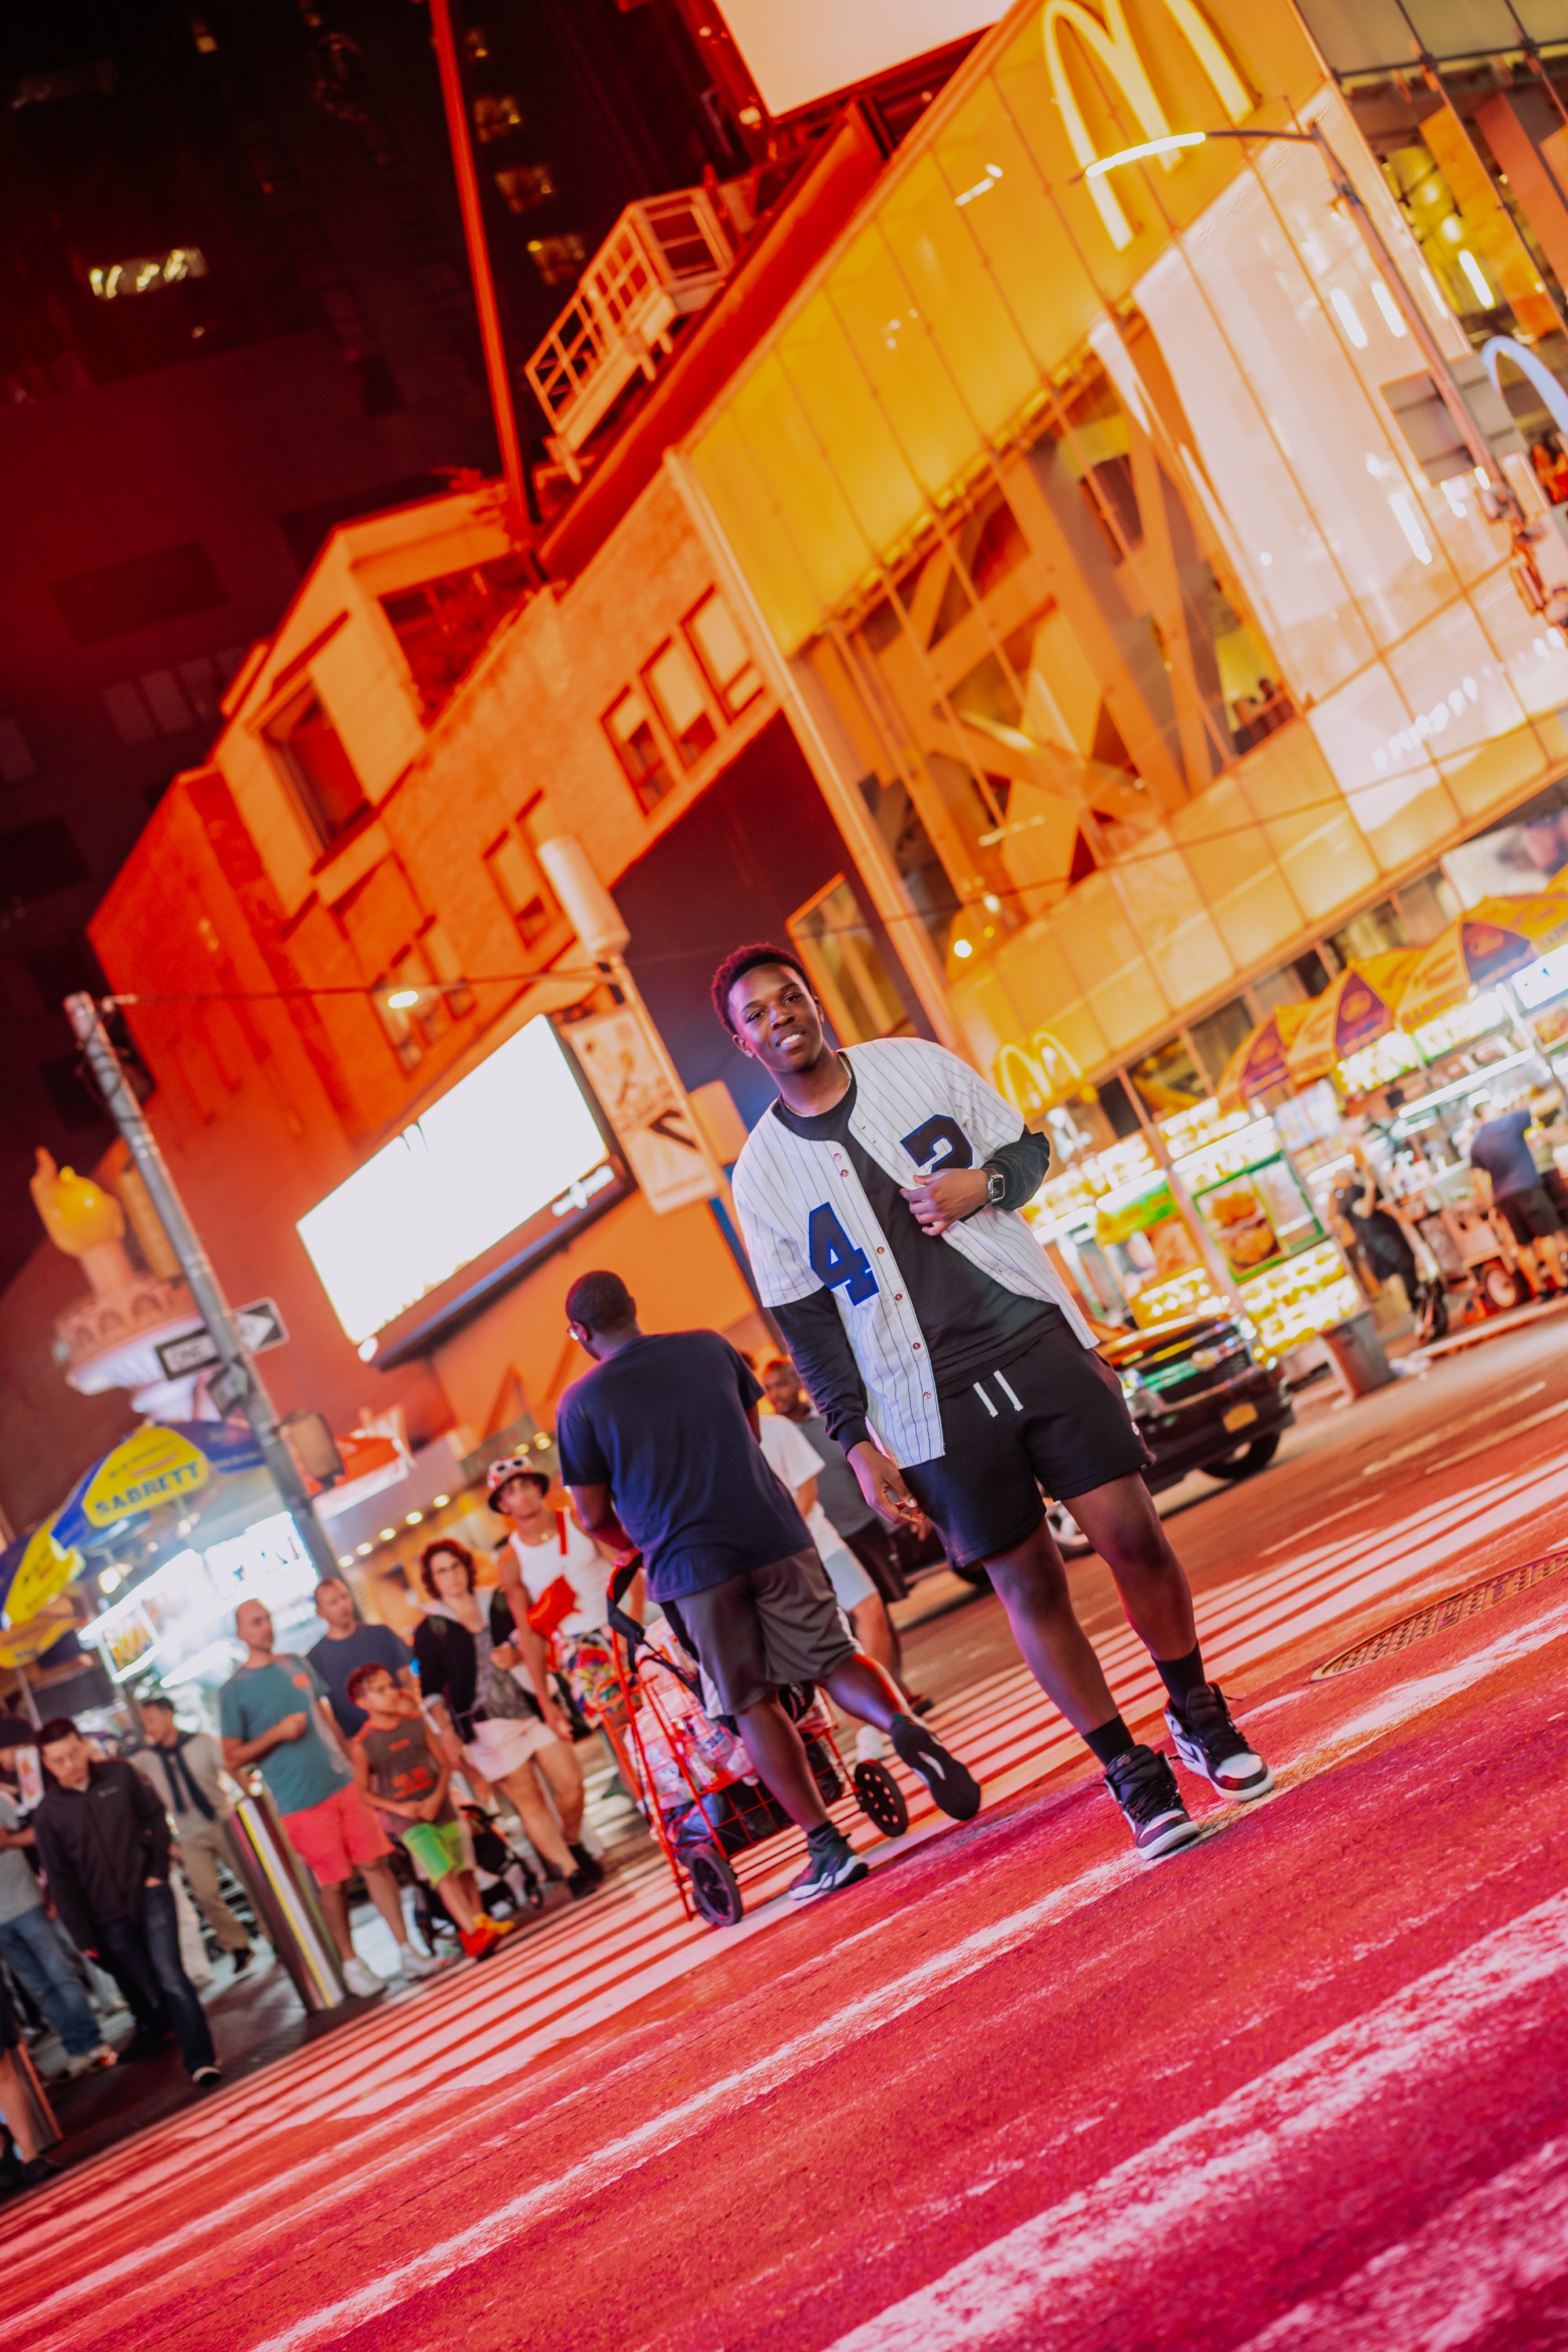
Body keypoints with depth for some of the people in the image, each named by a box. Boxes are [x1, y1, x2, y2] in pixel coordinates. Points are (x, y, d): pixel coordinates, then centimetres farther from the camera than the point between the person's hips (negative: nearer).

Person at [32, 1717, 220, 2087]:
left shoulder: (119, 1774, -2)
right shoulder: (47, 1814, -5)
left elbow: (155, 1817, 8)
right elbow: (61, 1882, -2)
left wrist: (158, 1870, -2)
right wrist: (85, 1937, -3)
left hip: (149, 1895, 0)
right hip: (109, 1918, 1)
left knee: (170, 1978, -10)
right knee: (147, 1990, 4)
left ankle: (200, 2060, -10)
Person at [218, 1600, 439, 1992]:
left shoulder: (298, 1666, 12)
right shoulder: (234, 1691, -3)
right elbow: (231, 1759, -4)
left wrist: (351, 1762, 15)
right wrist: (277, 1732, -16)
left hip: (344, 1784, 4)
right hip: (301, 1803, -4)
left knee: (375, 1864, 1)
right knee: (334, 1884, 1)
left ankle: (406, 1951, 9)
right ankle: (350, 1962, 18)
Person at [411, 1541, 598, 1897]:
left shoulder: (496, 1605, 10)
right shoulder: (429, 1630, 0)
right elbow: (432, 1691, 0)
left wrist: (517, 1652, -4)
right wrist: (447, 1732, -9)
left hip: (531, 1708, 4)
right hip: (485, 1725, -3)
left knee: (571, 1783, -2)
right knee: (529, 1798, -4)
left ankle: (571, 1847, 24)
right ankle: (571, 1873, 4)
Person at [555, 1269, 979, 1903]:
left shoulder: (580, 1404, -4)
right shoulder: (708, 1347, 7)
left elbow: (594, 1516, 0)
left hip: (688, 1565, -2)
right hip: (773, 1535, 3)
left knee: (751, 1706, 7)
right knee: (833, 1657, 13)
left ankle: (827, 1847, 3)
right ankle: (901, 1724, -17)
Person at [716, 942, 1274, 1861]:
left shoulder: (918, 1064, 5)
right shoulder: (765, 1171, 1)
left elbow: (1029, 1148, 14)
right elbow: (808, 1326, 3)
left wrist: (985, 1182, -9)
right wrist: (858, 1441, -4)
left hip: (1037, 1333, 1)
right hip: (933, 1402, -1)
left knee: (1134, 1536, -2)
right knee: (1030, 1585, 1)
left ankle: (1198, 1715, 21)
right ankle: (1132, 1773, 16)